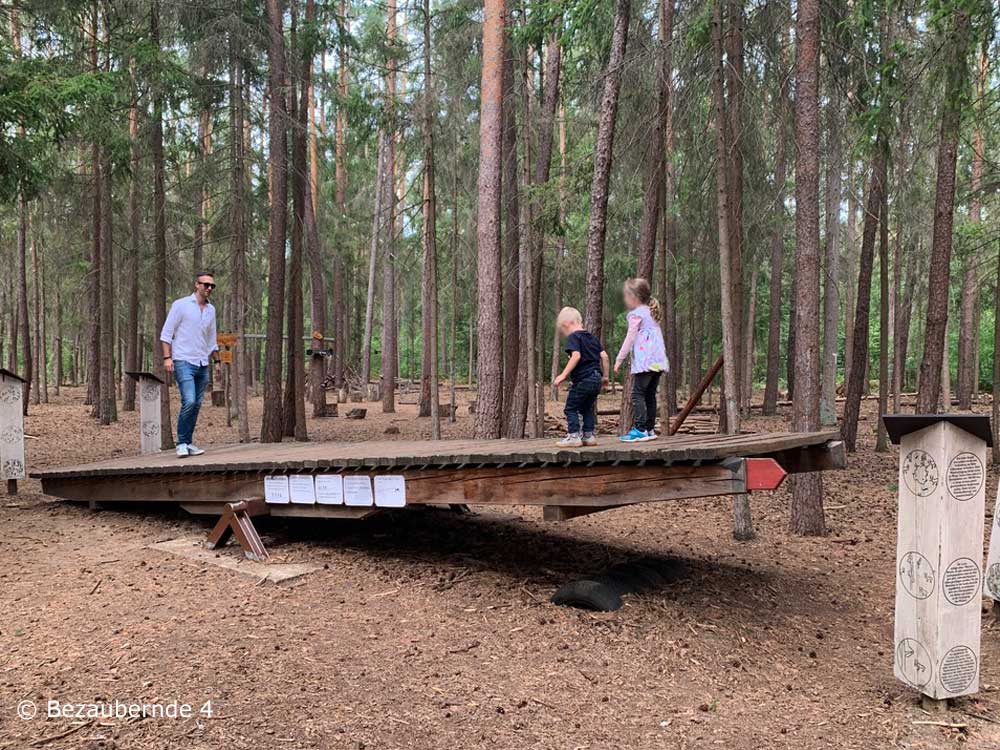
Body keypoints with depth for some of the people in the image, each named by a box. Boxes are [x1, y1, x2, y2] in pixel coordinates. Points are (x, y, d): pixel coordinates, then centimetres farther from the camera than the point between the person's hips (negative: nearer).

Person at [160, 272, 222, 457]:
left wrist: (217, 362, 19)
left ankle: (188, 443, 15)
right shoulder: (181, 305, -3)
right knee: (189, 402, -17)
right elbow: (166, 333, -4)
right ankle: (181, 443, -6)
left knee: (196, 405, 6)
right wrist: (167, 357, -13)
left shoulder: (211, 310, 14)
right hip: (183, 362, -6)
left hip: (203, 365, 6)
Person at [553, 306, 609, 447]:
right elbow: (604, 356, 13)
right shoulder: (592, 337, 17)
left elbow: (576, 356, -22)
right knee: (587, 408, 18)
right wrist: (605, 376, 20)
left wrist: (563, 375, -23)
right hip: (596, 378, 8)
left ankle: (573, 436, -5)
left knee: (571, 408, 1)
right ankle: (589, 435, 16)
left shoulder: (573, 337, -7)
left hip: (582, 379, -8)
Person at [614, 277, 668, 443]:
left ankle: (640, 429, -16)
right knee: (650, 395, 11)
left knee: (638, 393, -10)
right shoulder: (652, 313, 23)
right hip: (659, 360, 9)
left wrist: (619, 359, -5)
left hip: (645, 361, -9)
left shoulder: (636, 314, -3)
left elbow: (630, 338, -8)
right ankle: (649, 429, 13)